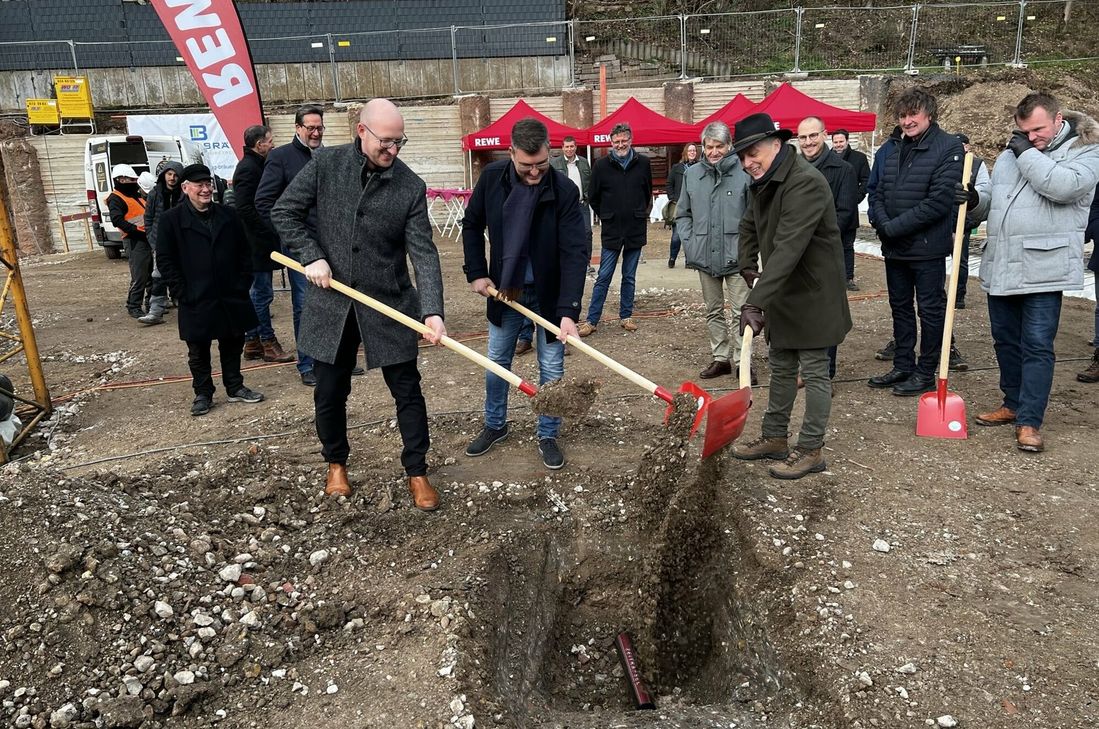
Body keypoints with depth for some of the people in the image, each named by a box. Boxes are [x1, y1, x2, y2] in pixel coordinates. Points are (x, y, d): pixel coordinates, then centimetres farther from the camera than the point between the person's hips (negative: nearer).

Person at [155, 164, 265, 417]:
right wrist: (183, 293, -9)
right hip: (196, 302, -3)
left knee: (233, 344, 12)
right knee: (198, 351, 7)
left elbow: (244, 251, 10)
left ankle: (235, 388, 26)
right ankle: (203, 394, 19)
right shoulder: (171, 220, -4)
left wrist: (243, 284, 2)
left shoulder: (228, 215, 6)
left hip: (232, 298, 3)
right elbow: (165, 261, -4)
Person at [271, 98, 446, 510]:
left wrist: (433, 311, -25)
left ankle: (417, 471, 21)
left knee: (407, 390, 4)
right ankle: (336, 464, 36)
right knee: (330, 392, 13)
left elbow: (423, 252, -13)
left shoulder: (411, 186, -7)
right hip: (331, 301, 1)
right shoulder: (325, 165, -4)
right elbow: (284, 211, 2)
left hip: (389, 304, -1)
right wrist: (310, 257, -12)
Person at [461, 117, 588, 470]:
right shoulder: (492, 178, -12)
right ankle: (495, 426, 35)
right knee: (496, 363, 14)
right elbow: (472, 226, 4)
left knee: (552, 369, 4)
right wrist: (476, 273, -2)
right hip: (504, 289, 3)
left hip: (549, 293, -3)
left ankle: (548, 436, 22)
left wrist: (569, 311, -34)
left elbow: (575, 254, -26)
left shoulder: (565, 191, -22)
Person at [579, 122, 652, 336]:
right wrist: (606, 217, 8)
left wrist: (641, 215, 14)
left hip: (636, 230, 2)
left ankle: (625, 317, 22)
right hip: (611, 231, -2)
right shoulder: (601, 165, -3)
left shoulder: (643, 163, 1)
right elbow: (594, 198, 7)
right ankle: (591, 320, 5)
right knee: (603, 278, 0)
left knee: (630, 277, 11)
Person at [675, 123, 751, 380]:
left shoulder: (744, 173, -8)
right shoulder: (692, 174, 5)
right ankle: (720, 358, 27)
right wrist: (689, 243, 2)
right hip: (704, 257, 5)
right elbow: (682, 214, 12)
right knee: (713, 311, 15)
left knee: (741, 311, -2)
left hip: (736, 257, -4)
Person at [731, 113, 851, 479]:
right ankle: (774, 438, 28)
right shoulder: (762, 182, 5)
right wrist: (749, 270, 6)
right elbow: (749, 227, 21)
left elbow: (788, 248, -34)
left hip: (811, 295, -9)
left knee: (814, 371, 1)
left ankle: (811, 450, 10)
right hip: (780, 292, 9)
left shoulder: (805, 182, -25)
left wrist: (756, 301, -38)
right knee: (781, 368, 16)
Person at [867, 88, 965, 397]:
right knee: (900, 308, 16)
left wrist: (894, 227, -19)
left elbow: (939, 201, -19)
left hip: (927, 247, -7)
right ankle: (903, 367, 28)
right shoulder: (895, 151, 12)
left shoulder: (949, 148, -11)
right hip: (894, 248, 7)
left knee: (930, 310, 4)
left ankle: (926, 373, 15)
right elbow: (878, 193, 11)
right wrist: (882, 223, -10)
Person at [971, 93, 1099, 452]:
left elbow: (1062, 186, -23)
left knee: (1037, 346, -6)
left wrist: (1027, 153, -12)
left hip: (1043, 270, -6)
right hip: (1000, 267, 7)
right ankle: (1013, 404, 31)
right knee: (1005, 341, 15)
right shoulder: (1009, 155, 16)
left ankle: (1029, 422, -1)